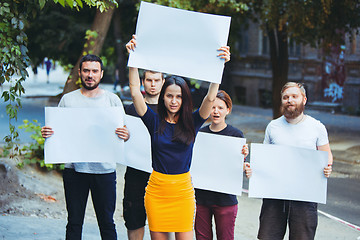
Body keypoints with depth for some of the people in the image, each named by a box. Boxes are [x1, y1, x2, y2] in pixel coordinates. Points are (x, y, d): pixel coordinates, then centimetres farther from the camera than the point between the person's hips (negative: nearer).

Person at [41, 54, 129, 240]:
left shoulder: (112, 99, 5)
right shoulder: (67, 100, 7)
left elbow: (124, 132, 5)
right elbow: (58, 131, 10)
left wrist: (125, 135, -19)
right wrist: (47, 133, -12)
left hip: (105, 170, -1)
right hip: (74, 169, 1)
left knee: (107, 222, 4)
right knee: (74, 222, 6)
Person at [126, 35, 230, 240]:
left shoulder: (192, 123, 1)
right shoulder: (154, 121, 1)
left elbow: (210, 98, -11)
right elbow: (135, 92, -6)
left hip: (183, 190, 0)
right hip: (156, 190, 1)